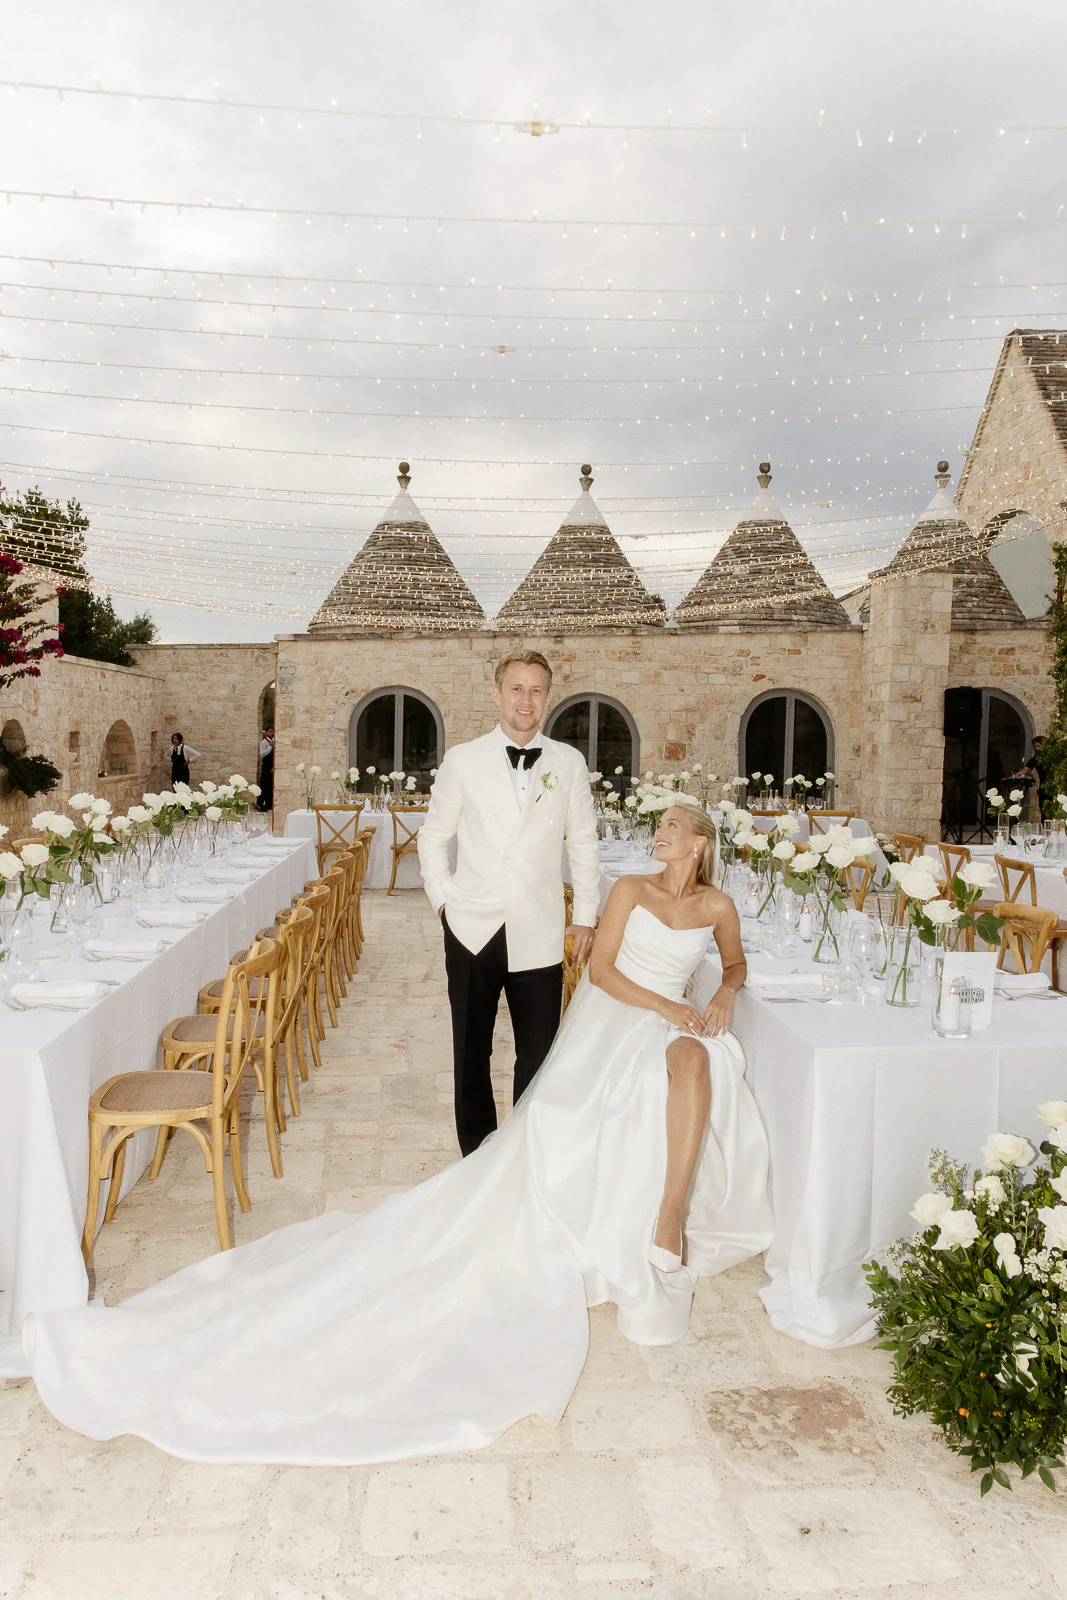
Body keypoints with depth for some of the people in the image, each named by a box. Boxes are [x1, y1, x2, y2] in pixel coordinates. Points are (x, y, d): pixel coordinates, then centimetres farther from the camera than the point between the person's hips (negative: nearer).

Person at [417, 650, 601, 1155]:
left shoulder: (570, 764, 3)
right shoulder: (463, 760, 1)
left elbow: (584, 845, 9)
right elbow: (433, 836, 9)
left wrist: (586, 918, 7)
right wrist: (443, 899, 1)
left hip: (538, 936, 0)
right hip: (472, 930, 0)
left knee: (539, 1055, 4)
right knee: (471, 1052, 11)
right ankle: (476, 1159, 27)